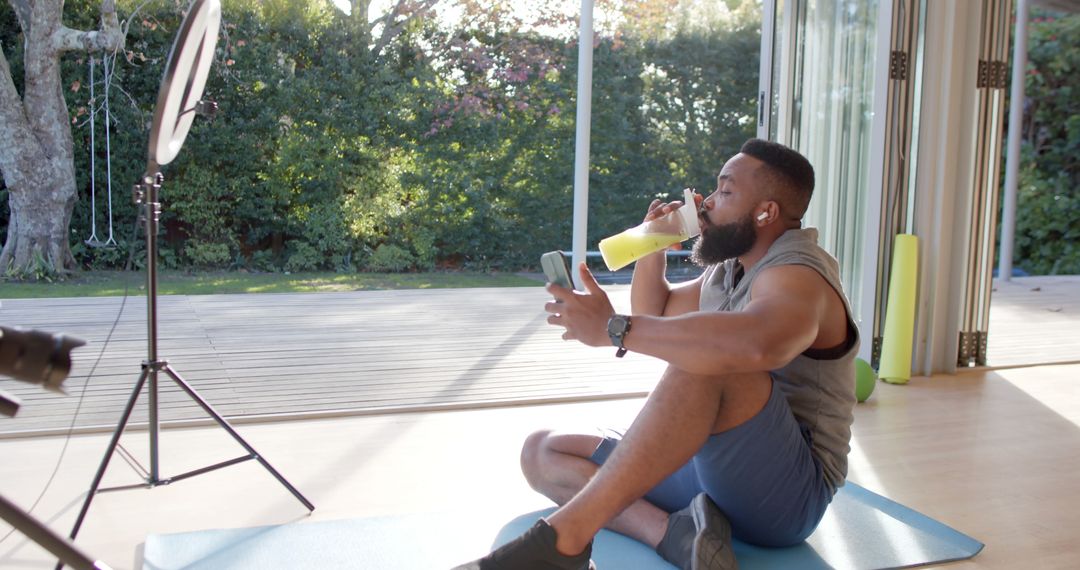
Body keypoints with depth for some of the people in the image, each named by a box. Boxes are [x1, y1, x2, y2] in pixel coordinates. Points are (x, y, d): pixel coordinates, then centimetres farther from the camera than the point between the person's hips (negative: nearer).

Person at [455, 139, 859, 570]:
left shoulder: (795, 274, -15)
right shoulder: (729, 271, 14)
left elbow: (756, 346, -39)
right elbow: (654, 313, 29)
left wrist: (613, 327, -32)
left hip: (787, 491, -9)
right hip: (711, 468, 9)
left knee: (704, 356, -37)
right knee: (541, 452, 2)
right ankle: (676, 533, -22)